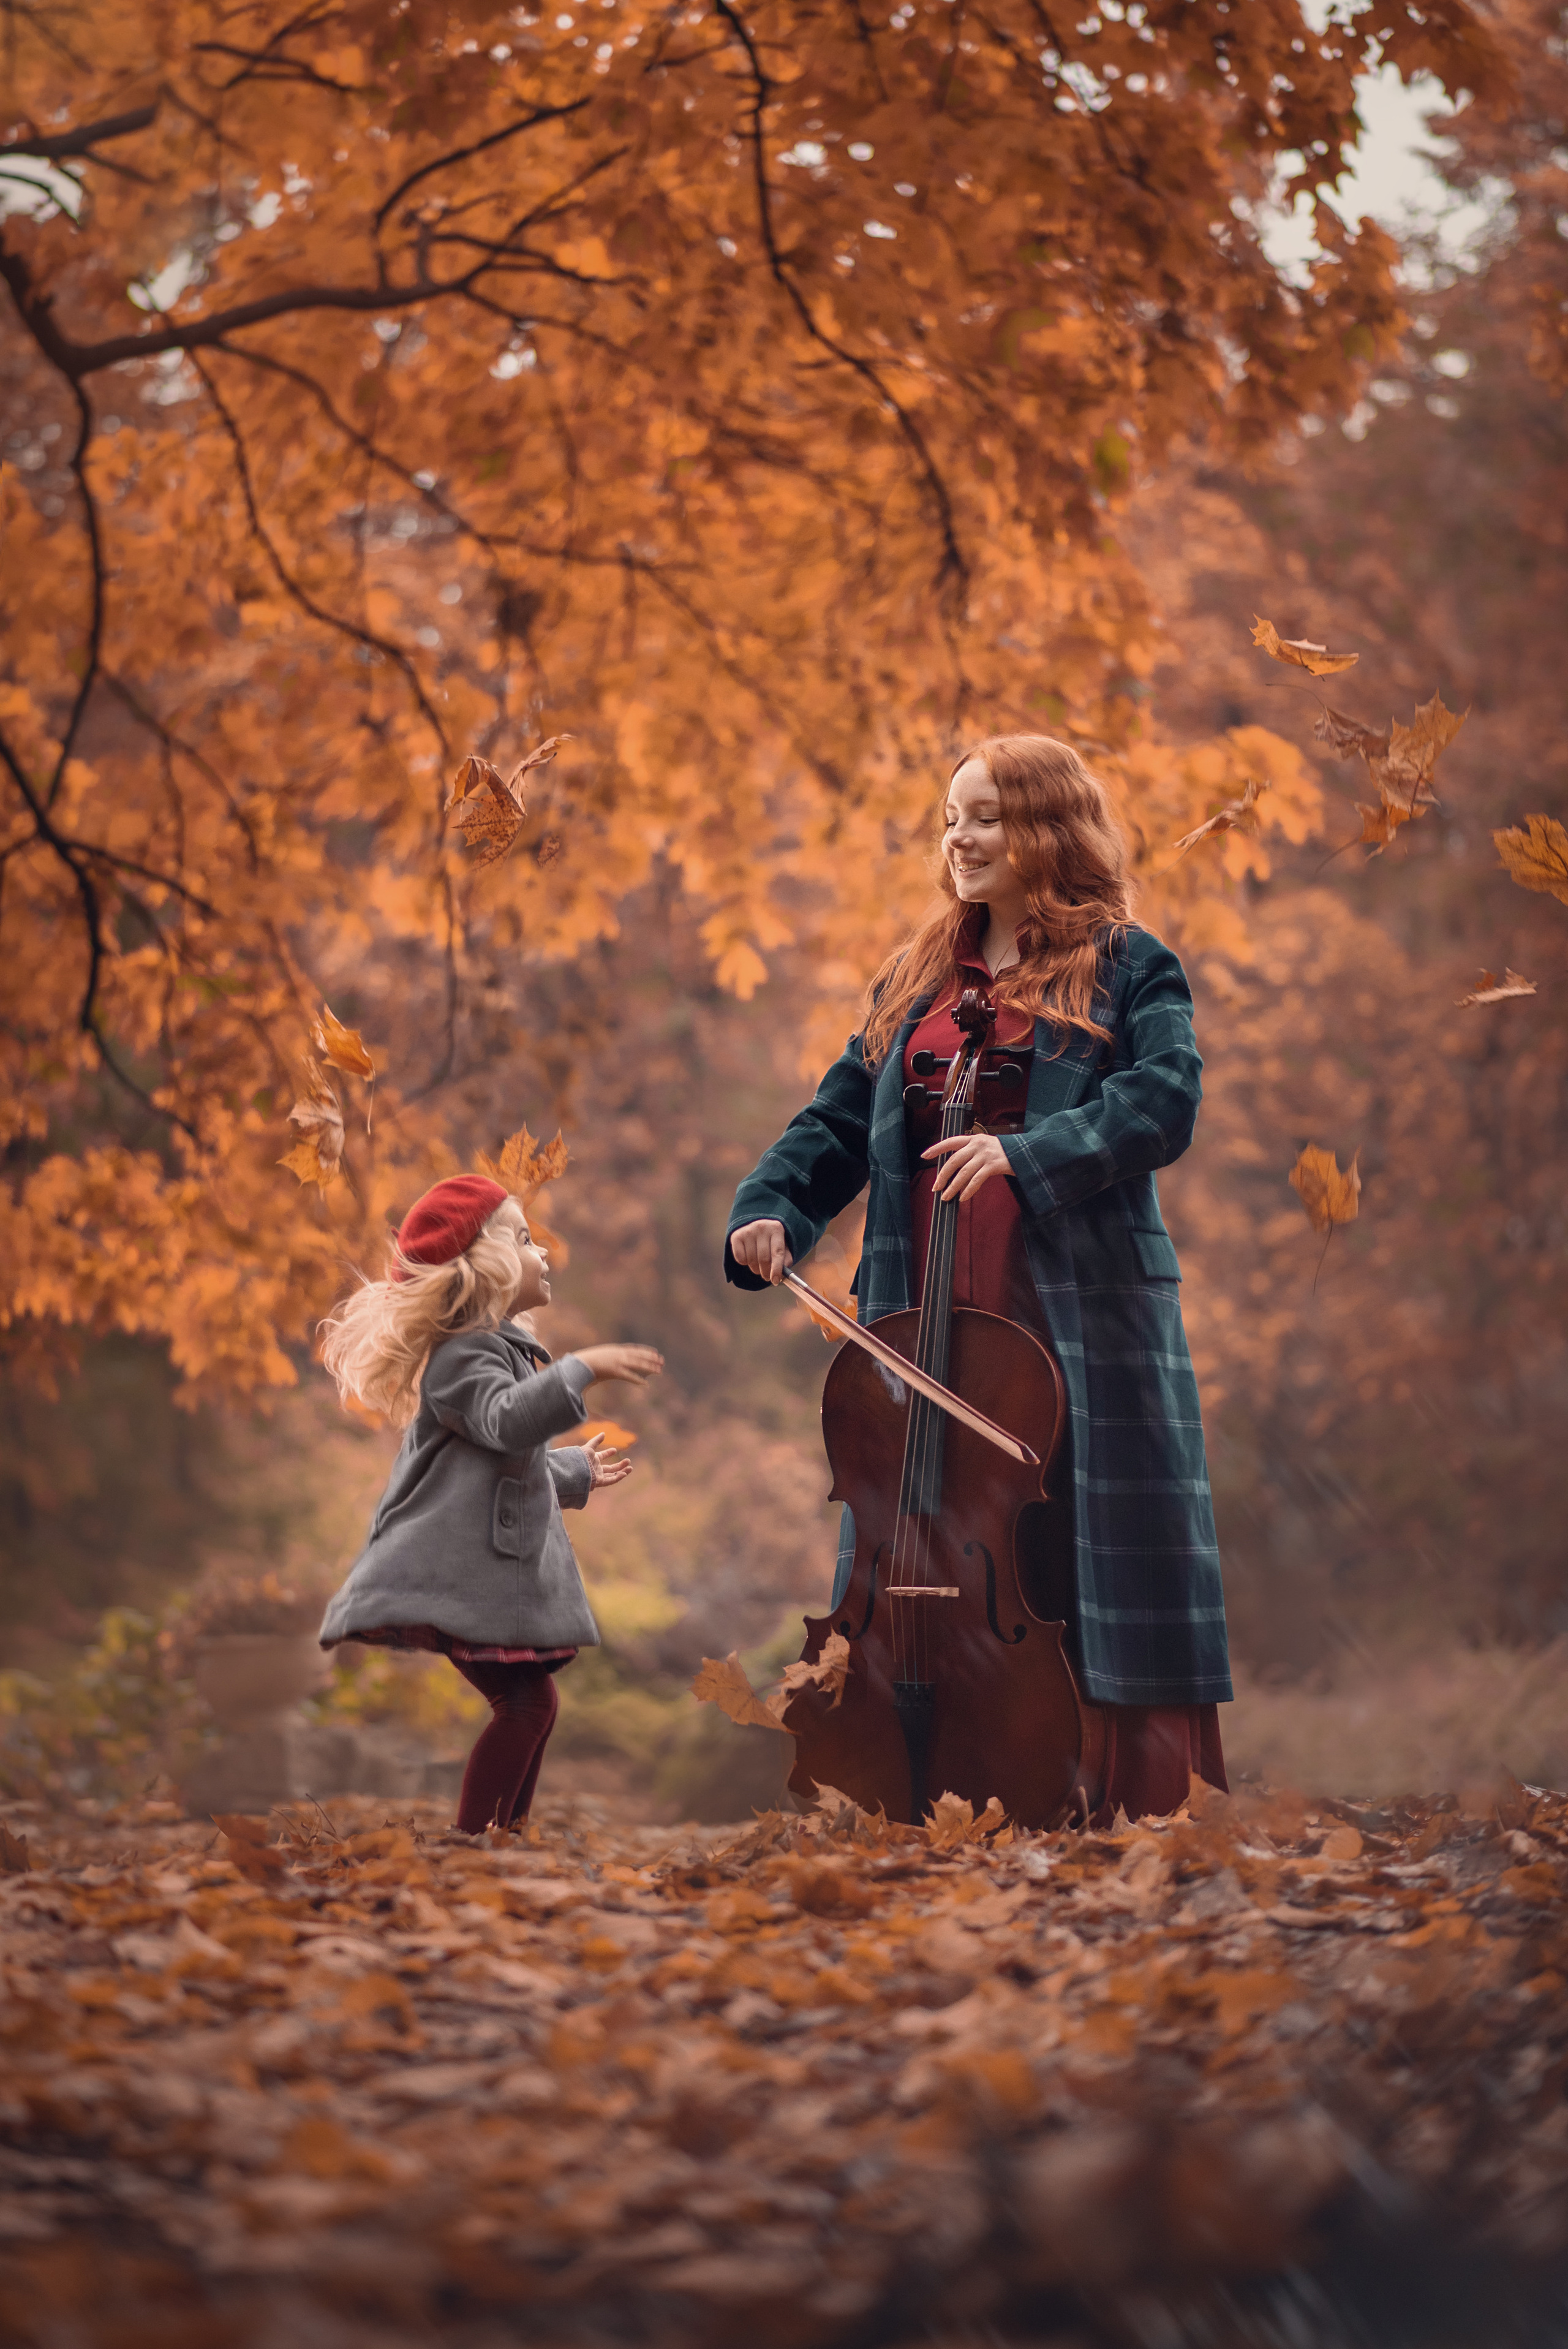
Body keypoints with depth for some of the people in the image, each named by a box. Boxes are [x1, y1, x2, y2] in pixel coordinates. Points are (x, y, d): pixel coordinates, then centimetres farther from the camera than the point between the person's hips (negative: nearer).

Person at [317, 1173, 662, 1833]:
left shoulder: (504, 1348, 22)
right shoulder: (464, 1356, -14)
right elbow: (506, 1420, -36)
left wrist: (577, 1471, 51)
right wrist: (581, 1369, -39)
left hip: (502, 1568, 11)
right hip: (465, 1571, -11)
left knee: (529, 1704, 14)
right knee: (526, 1701, -18)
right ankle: (474, 1840, -17)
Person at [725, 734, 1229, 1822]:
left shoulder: (1127, 967, 4)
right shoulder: (913, 985, 20)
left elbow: (1164, 1099, -12)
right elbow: (838, 1123, 15)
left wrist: (1028, 1151, -25)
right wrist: (770, 1211, -3)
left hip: (1081, 1305, -5)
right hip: (929, 1310, 5)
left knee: (1088, 1562, -5)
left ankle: (1138, 1811, 2)